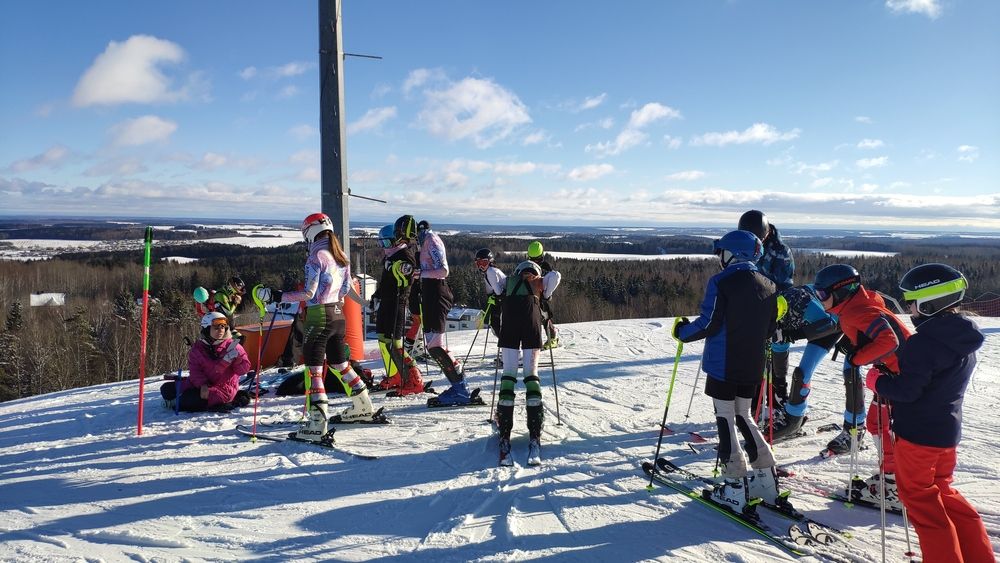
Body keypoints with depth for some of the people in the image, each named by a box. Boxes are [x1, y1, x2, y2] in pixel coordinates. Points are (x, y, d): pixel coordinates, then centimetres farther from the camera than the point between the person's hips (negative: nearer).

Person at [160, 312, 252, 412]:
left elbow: (244, 368, -7)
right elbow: (194, 370, -4)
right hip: (203, 386, 6)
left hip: (224, 389, -6)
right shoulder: (197, 348, 4)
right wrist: (202, 384, -22)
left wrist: (237, 358, -28)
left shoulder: (231, 345, -6)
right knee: (167, 389, 0)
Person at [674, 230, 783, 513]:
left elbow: (708, 324, -17)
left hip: (723, 365, -6)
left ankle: (735, 490, 3)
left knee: (726, 420, 2)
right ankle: (766, 480, 20)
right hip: (752, 367, 6)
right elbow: (770, 329, 12)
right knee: (744, 416, 20)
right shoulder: (768, 285, 7)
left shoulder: (721, 282, -14)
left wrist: (683, 331, 0)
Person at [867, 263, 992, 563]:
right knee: (942, 491, 23)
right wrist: (894, 370, 11)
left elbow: (905, 389, -25)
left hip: (917, 432, -9)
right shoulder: (965, 342, 6)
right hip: (948, 431, 9)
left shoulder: (923, 342, -24)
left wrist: (876, 380, -8)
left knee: (919, 495, 6)